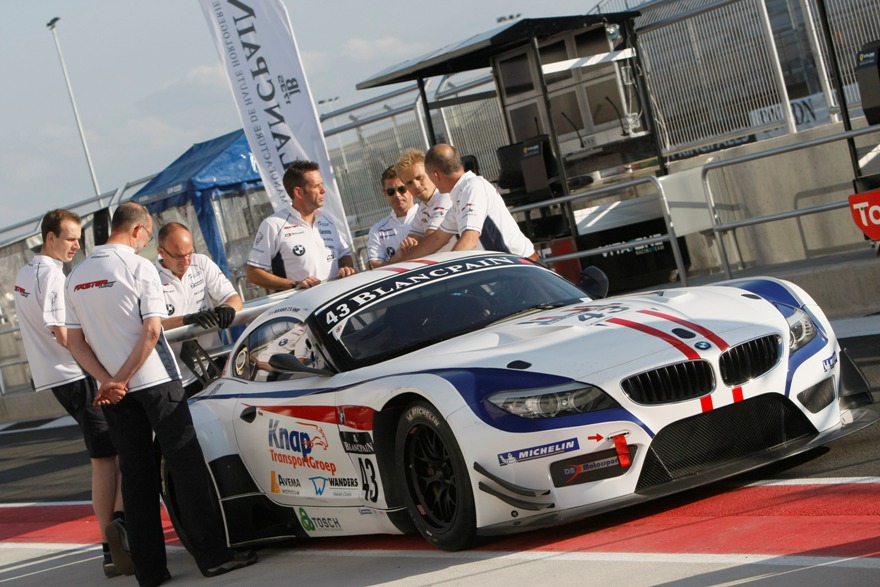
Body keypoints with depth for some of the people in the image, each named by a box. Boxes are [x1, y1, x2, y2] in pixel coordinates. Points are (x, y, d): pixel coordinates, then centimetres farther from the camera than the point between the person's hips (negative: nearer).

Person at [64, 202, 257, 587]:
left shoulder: (76, 277, 8)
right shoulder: (139, 267, -9)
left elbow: (75, 341, 5)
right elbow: (152, 330, -17)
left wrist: (107, 380, -5)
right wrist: (121, 380, -15)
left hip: (113, 394, 5)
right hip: (155, 382, -5)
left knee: (136, 476, 8)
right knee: (186, 466, 0)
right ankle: (212, 555, 0)